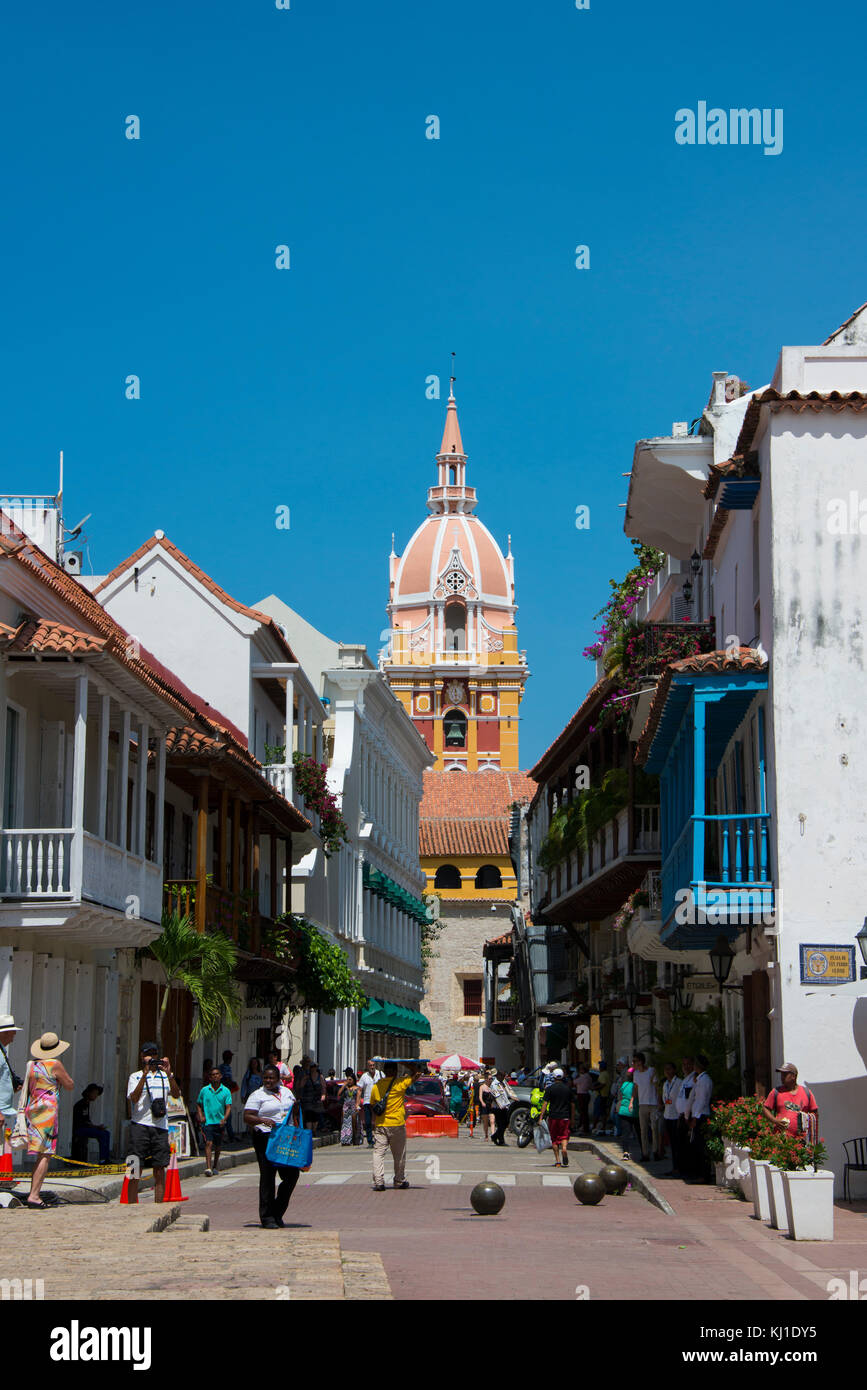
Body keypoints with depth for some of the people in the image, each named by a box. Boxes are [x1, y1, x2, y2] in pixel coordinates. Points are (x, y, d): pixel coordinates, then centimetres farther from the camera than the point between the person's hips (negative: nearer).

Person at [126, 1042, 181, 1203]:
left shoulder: (165, 1076, 16)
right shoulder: (135, 1076, 9)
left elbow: (176, 1095, 1)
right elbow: (134, 1098, -7)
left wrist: (169, 1074, -11)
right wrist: (145, 1075, -13)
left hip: (160, 1125, 2)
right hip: (140, 1125, -2)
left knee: (160, 1169, 1)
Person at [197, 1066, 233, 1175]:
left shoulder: (226, 1091, 1)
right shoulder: (204, 1090, 3)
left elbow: (228, 1107, -3)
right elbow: (198, 1105, 15)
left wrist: (224, 1119, -18)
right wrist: (200, 1116, 0)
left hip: (219, 1122, 1)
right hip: (208, 1121, -1)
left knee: (218, 1145, 13)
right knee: (208, 1143, -17)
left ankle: (215, 1166, 32)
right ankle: (208, 1167, -24)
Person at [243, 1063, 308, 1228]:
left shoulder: (286, 1091, 14)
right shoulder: (257, 1096, -3)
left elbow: (294, 1112, 27)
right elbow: (247, 1117, -11)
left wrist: (296, 1107, 3)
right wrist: (262, 1120, -27)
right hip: (266, 1138, -6)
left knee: (292, 1174, 3)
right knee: (268, 1177, -5)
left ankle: (277, 1213, 17)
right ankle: (267, 1217, 1)